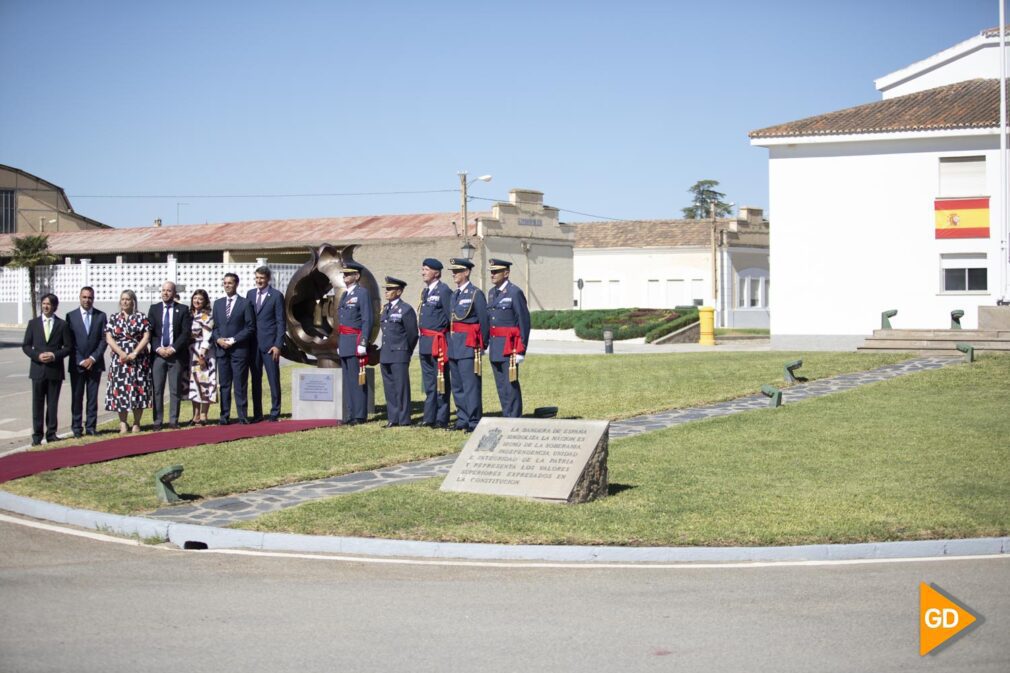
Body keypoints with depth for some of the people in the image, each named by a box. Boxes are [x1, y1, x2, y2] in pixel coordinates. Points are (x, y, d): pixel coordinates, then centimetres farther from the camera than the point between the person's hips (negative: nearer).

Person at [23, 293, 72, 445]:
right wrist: (37, 356, -11)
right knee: (37, 403, 2)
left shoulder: (62, 325, 3)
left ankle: (51, 433, 11)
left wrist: (55, 355, -12)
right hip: (38, 369, 1)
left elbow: (68, 347, 3)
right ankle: (37, 435, 5)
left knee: (53, 403, 4)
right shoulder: (33, 323, 6)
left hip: (55, 369, -1)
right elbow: (26, 346, 5)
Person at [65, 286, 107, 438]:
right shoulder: (71, 316, 2)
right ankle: (77, 428, 6)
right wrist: (80, 361, -8)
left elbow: (104, 339, 2)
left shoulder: (101, 316, 5)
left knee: (93, 397, 3)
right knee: (76, 397, 1)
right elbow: (69, 341, -1)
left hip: (94, 363, 1)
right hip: (76, 363, -1)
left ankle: (91, 427, 8)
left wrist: (93, 358, -8)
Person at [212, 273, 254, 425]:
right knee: (224, 384, 4)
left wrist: (233, 340, -11)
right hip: (221, 349, 4)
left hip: (239, 349, -4)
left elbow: (250, 327, -4)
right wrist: (218, 339, -4)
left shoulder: (245, 303, 0)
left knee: (240, 384, -3)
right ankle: (225, 416, 6)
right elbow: (214, 326, 16)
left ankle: (242, 416, 0)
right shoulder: (218, 303, 15)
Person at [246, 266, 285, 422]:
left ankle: (275, 413, 5)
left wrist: (278, 345, -10)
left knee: (273, 379, -1)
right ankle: (257, 414, 12)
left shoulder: (276, 296, -2)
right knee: (255, 380, 7)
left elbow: (281, 322, -4)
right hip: (253, 343, 4)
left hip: (269, 344, -4)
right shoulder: (250, 294, 12)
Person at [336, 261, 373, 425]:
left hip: (355, 342, -9)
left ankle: (359, 415, -4)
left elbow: (367, 320, -13)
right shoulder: (345, 295, 19)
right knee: (347, 379, 10)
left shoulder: (362, 293, -7)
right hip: (344, 343, 9)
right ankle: (350, 414, 14)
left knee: (357, 379, -7)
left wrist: (363, 344, -18)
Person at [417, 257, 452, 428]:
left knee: (441, 382, -3)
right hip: (425, 342, 9)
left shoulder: (444, 291, -10)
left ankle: (441, 419, 1)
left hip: (439, 342, -9)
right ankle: (429, 417, 19)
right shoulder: (425, 291, 16)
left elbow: (451, 317, -12)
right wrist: (423, 338, 17)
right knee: (428, 382, 13)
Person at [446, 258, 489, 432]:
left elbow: (484, 321, -6)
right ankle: (462, 419, 17)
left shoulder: (476, 294, -7)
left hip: (469, 345, -8)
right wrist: (450, 343, 13)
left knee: (470, 385, -9)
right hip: (454, 346, 8)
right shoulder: (454, 295, 16)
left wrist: (482, 345, -4)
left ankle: (474, 421, -7)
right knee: (457, 385, 11)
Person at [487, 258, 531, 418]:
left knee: (511, 384, -6)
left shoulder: (515, 293, -10)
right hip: (495, 347, 8)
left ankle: (514, 418, -2)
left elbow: (524, 322, -12)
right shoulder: (492, 292, 14)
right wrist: (487, 343, 12)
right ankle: (506, 416, 17)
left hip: (509, 346, -8)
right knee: (501, 386, 10)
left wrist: (521, 350, -14)